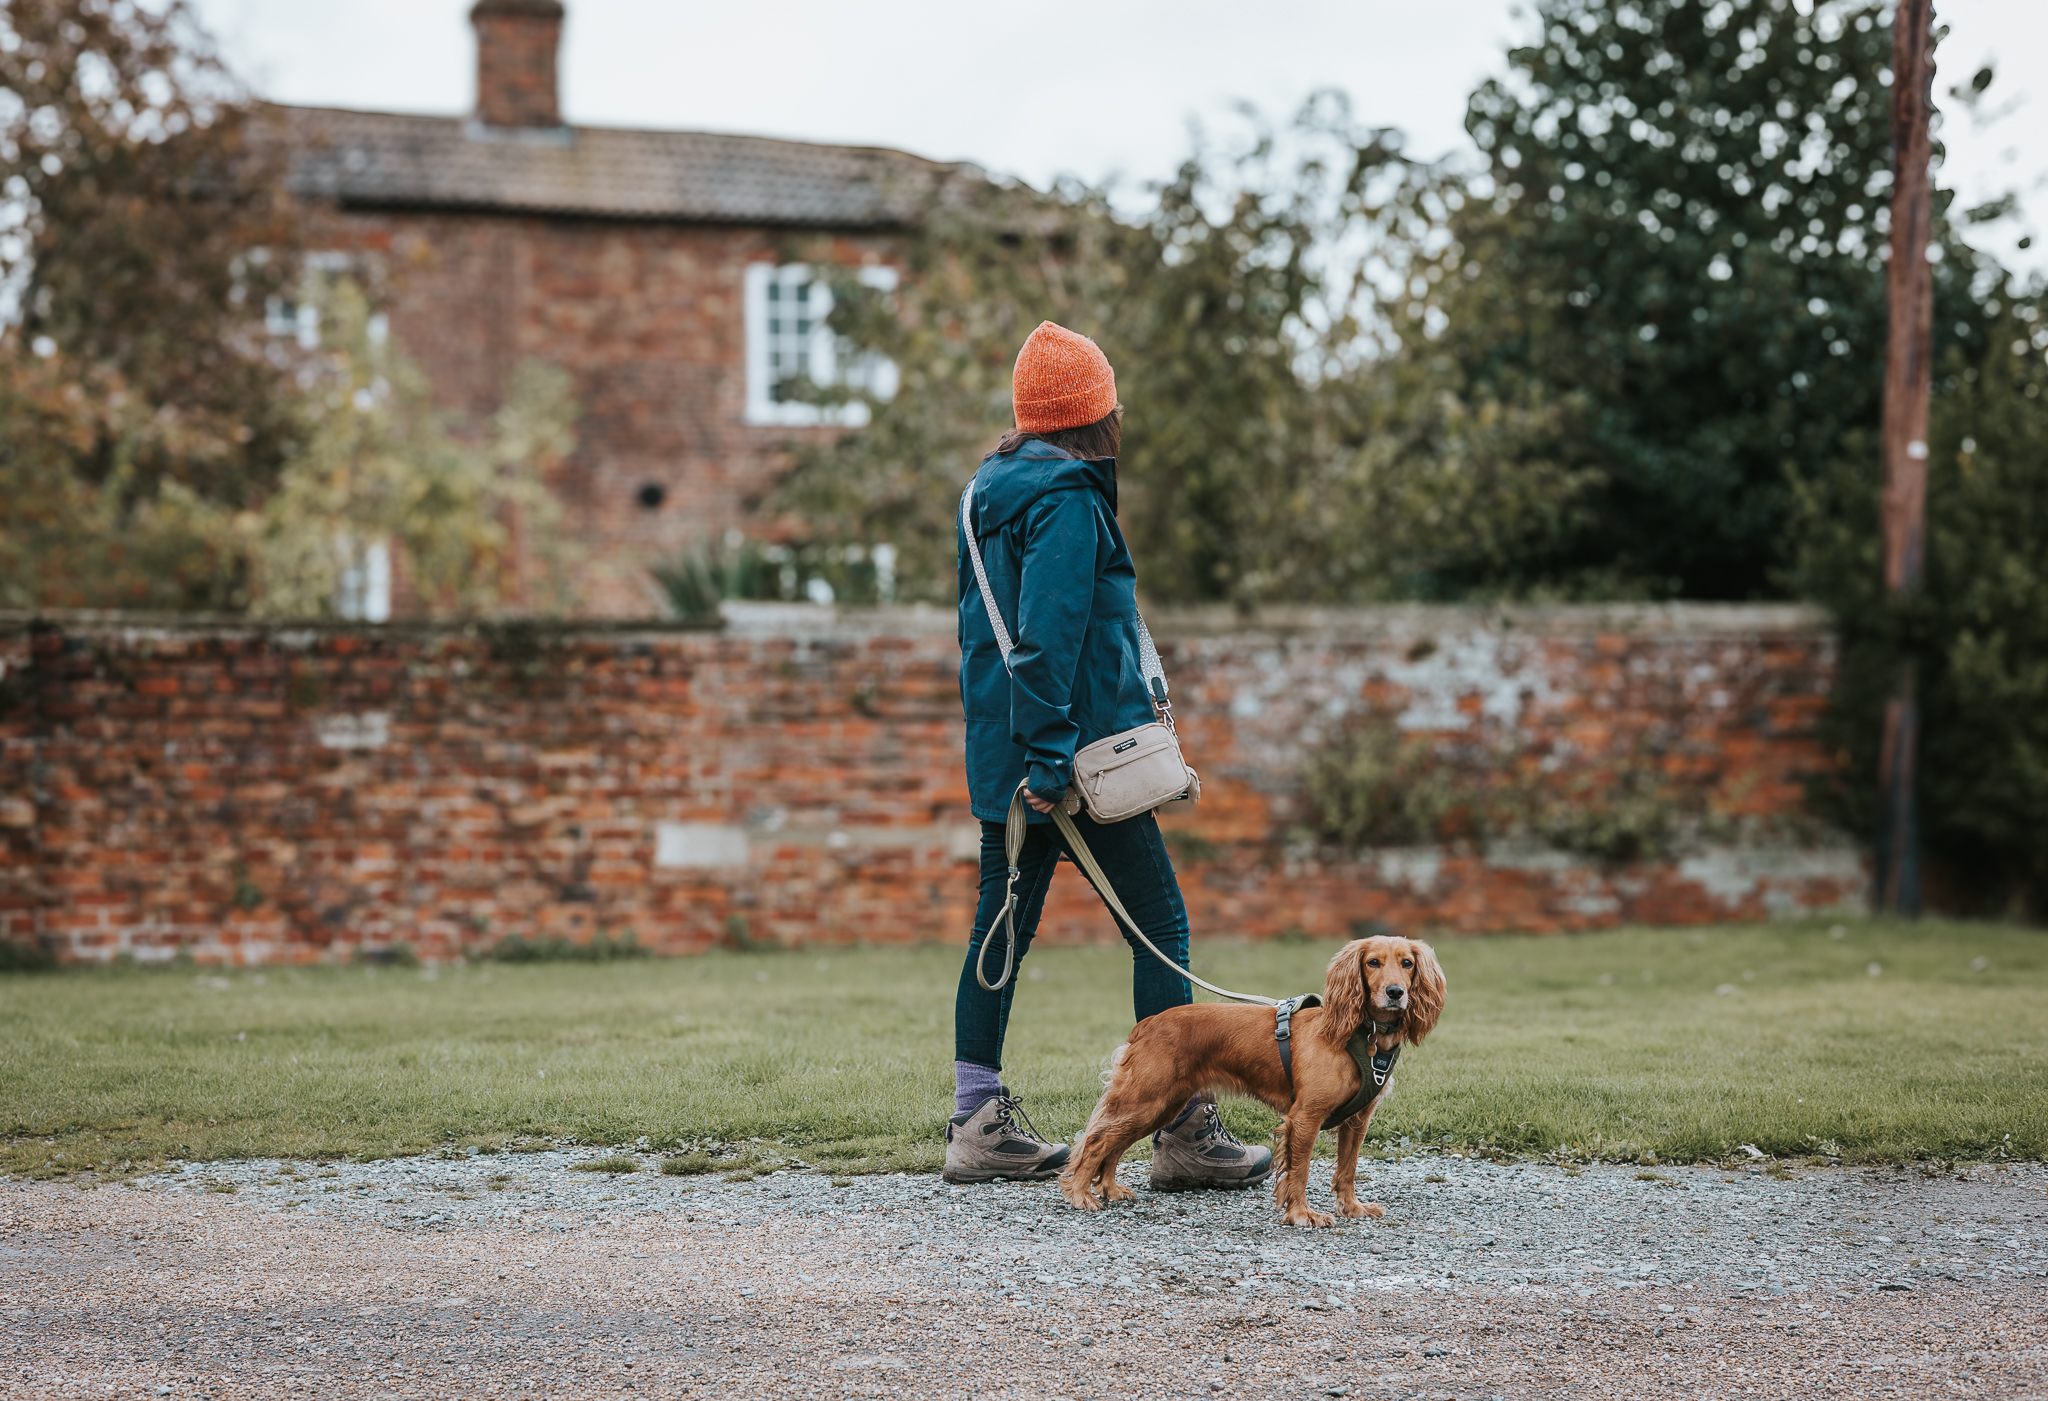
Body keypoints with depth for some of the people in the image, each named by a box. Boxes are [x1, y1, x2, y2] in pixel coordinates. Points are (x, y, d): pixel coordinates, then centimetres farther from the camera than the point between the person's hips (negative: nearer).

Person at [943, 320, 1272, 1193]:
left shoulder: (993, 490, 15)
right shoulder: (1067, 497, -13)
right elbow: (1048, 636, -21)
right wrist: (1050, 758, -24)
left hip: (1001, 751, 9)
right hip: (1079, 750, -9)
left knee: (1003, 925, 10)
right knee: (1160, 925, -4)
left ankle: (979, 1128, 13)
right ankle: (1185, 1135, -4)